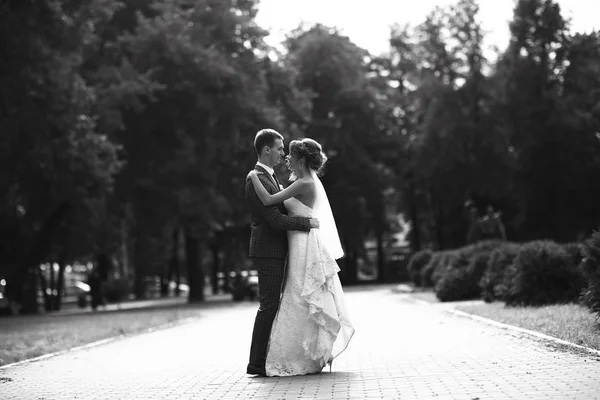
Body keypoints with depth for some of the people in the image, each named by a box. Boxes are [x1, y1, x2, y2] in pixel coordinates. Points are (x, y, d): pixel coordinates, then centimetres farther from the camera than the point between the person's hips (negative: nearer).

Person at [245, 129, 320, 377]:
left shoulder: (270, 177, 14)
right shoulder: (256, 181, -19)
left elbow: (281, 207, 28)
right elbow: (276, 220, -23)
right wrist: (308, 222, -14)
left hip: (275, 251, 10)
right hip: (268, 252, -10)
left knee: (271, 305, 13)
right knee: (268, 306, -6)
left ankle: (263, 358, 19)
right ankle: (257, 363, -1)